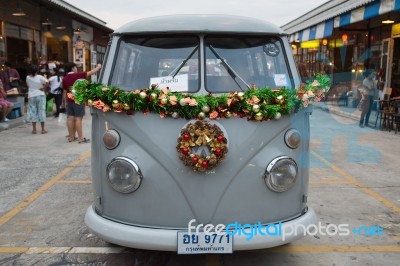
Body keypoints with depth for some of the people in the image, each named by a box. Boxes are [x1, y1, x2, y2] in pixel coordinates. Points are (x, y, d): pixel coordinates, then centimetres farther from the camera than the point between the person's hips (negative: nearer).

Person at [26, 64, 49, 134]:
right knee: (41, 111, 3)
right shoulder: (40, 77, -11)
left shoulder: (28, 78, -1)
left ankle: (34, 129, 9)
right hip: (40, 95, -2)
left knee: (32, 112, 7)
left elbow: (28, 85, 13)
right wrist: (43, 87, -11)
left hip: (31, 96, 2)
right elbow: (47, 82, -24)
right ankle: (43, 129, 6)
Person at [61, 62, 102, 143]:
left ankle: (71, 137, 18)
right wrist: (98, 67, 9)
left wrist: (64, 102, 19)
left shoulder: (65, 79, 6)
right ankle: (80, 138, -3)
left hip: (69, 101, 6)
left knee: (70, 118, 9)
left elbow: (64, 92, 10)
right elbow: (91, 72, -5)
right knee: (78, 119, -5)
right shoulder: (78, 75, -10)